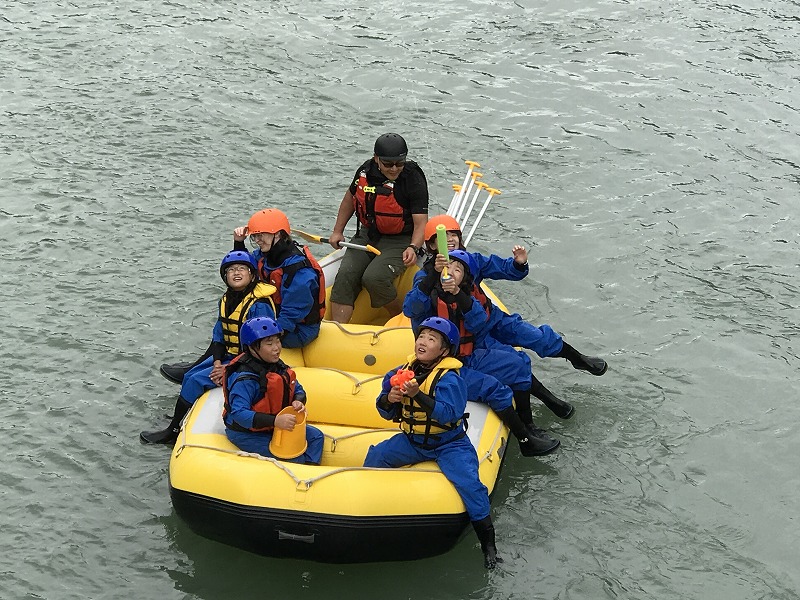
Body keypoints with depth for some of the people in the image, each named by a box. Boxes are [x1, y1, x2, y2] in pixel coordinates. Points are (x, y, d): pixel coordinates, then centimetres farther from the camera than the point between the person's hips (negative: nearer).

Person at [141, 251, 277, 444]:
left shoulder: (259, 306, -22)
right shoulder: (226, 300, 6)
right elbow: (219, 336, 8)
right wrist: (217, 363, -9)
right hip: (228, 356, 9)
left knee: (197, 381, -13)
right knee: (189, 376, 3)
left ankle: (172, 431, -2)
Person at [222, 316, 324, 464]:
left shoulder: (277, 366, 1)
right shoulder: (245, 379, -27)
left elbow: (298, 390, 11)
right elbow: (239, 414, -35)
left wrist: (298, 402, -15)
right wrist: (275, 421, -42)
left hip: (276, 425, 9)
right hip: (246, 434, -9)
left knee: (316, 436, 2)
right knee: (293, 457, -23)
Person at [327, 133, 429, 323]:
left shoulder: (414, 180, -17)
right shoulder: (366, 171, -3)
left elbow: (420, 223, -19)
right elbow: (350, 198, 17)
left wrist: (413, 248, -37)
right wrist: (337, 231, 16)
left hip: (399, 241, -5)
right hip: (367, 235, 5)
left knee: (374, 278, -27)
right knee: (345, 275, -18)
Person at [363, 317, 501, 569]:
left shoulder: (449, 378, -18)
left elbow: (448, 414, -32)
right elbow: (387, 413, 5)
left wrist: (418, 394, -38)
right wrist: (388, 399, -18)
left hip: (449, 443, -6)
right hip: (412, 440, 6)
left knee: (467, 480, -24)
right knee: (376, 455, -10)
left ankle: (488, 542, -13)